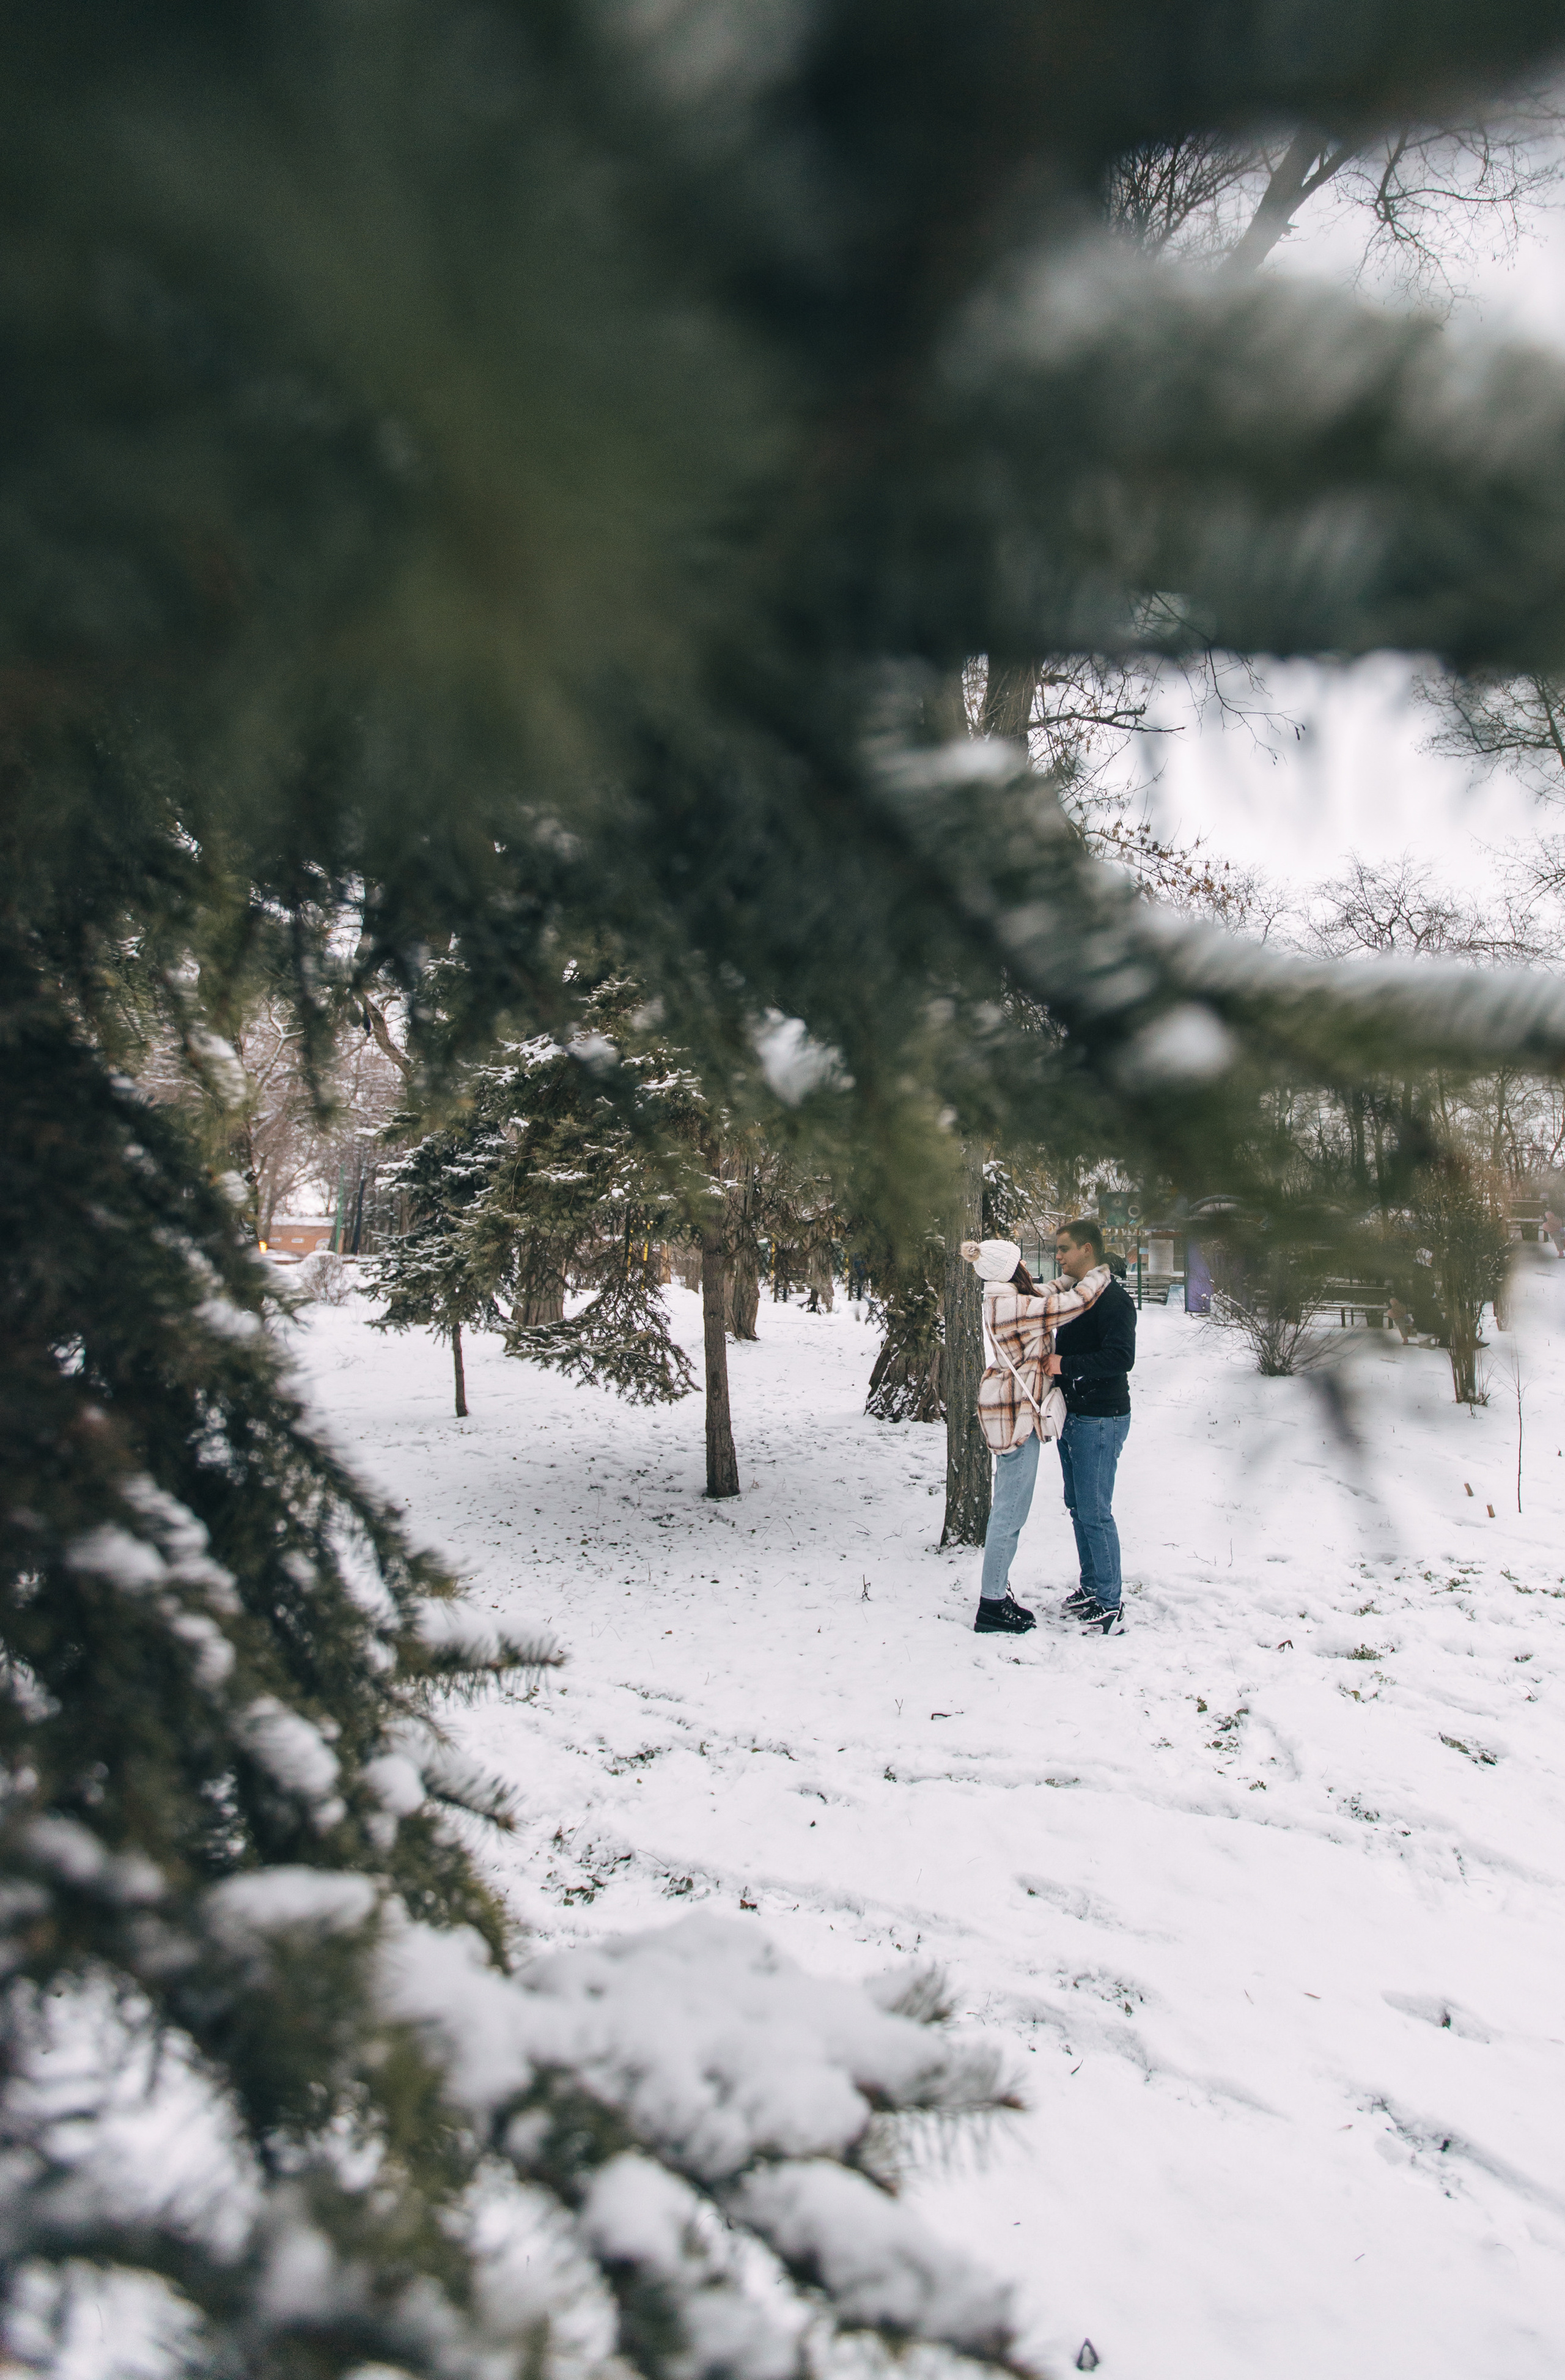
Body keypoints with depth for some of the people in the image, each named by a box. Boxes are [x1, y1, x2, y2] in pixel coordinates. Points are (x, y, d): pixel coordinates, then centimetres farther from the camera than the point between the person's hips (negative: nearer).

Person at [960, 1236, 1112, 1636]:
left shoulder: (1002, 1301, 9)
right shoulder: (1013, 1306, -21)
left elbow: (1048, 1292, 28)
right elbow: (1075, 1300, -18)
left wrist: (1081, 1275, 19)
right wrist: (1101, 1273, 0)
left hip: (1011, 1414, 10)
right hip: (1017, 1414, -10)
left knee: (1007, 1508, 16)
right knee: (1011, 1510, -4)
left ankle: (997, 1593, 23)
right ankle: (992, 1606, 1)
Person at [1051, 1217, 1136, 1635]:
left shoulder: (1113, 1297, -15)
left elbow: (1121, 1357, -25)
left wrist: (1065, 1365, -25)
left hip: (1100, 1419, -9)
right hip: (1071, 1415, 9)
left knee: (1095, 1512, -6)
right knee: (1078, 1506, 15)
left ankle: (1111, 1604, 2)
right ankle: (1091, 1588, 26)